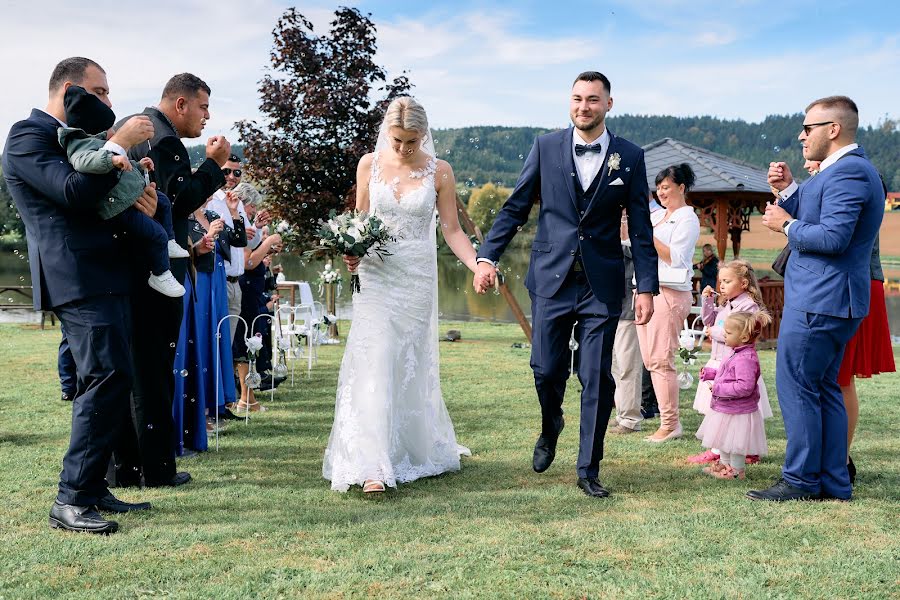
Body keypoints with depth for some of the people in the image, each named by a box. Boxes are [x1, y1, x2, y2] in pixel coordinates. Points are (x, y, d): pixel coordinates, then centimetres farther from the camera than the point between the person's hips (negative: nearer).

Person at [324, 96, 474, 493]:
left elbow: (452, 229, 0)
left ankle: (416, 451, 25)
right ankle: (373, 465, -12)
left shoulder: (439, 172, 0)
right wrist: (352, 252, -10)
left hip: (417, 278, 0)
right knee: (374, 365, -10)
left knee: (410, 366, 7)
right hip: (376, 275, 0)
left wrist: (477, 266, -15)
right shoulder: (369, 164, 3)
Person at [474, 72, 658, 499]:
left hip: (602, 285, 0)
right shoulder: (546, 148, 4)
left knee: (597, 379, 2)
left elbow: (640, 228, 3)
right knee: (546, 369, 4)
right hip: (551, 279, 1)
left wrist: (647, 287, -2)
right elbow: (515, 207, 6)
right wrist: (487, 256, -3)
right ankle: (550, 428, 37)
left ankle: (588, 469, 15)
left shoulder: (630, 157, 3)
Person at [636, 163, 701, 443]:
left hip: (670, 292, -8)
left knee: (661, 359, -11)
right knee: (650, 359, 7)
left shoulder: (687, 219, -3)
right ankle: (668, 419, 13)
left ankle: (670, 424, -5)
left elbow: (675, 258, -12)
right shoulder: (658, 216, 20)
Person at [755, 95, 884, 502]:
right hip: (829, 300, 11)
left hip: (818, 303, -11)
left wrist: (785, 225, -12)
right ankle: (834, 482, 20)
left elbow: (832, 237, -25)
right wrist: (788, 190, 8)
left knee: (795, 386, -5)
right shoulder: (848, 169, 19)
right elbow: (814, 221, 19)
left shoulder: (847, 172, -16)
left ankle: (801, 480, 3)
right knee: (823, 389, 14)